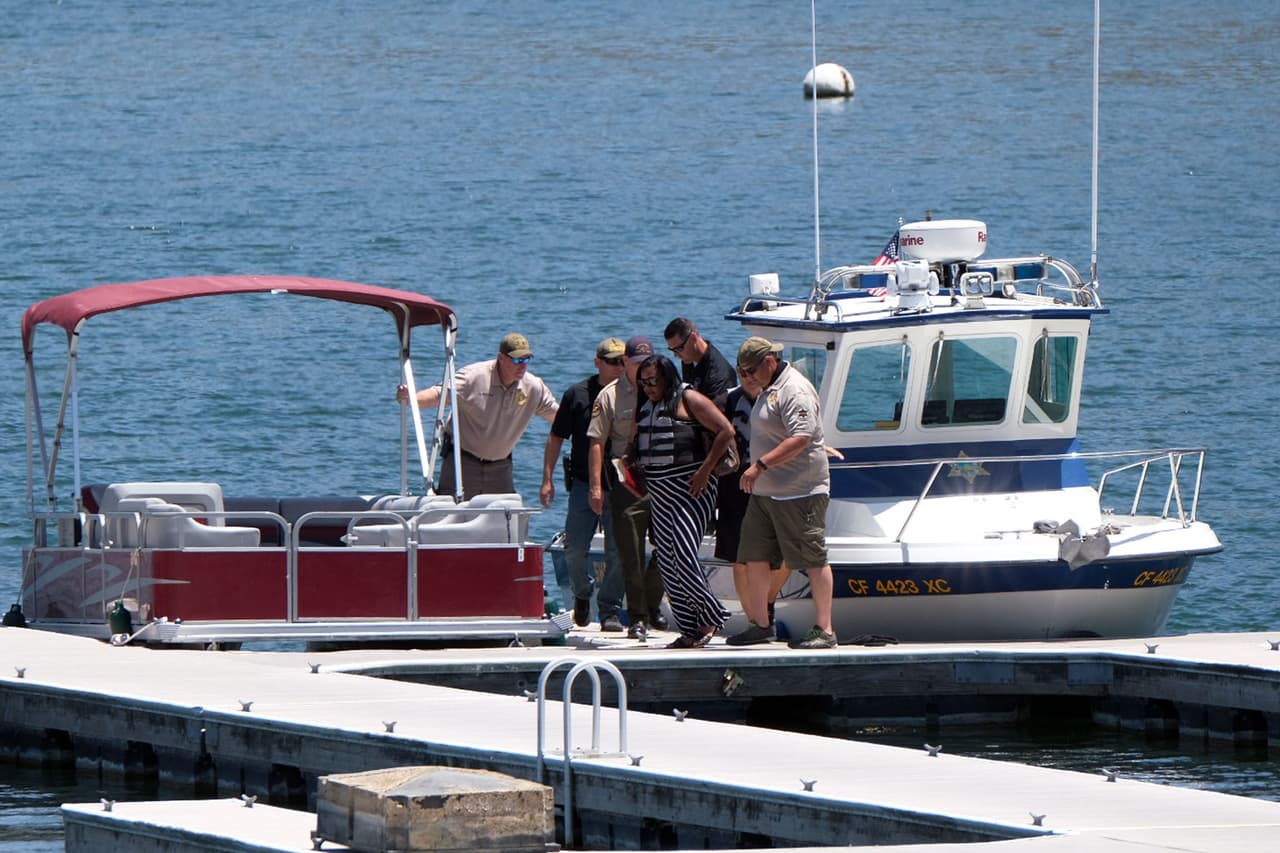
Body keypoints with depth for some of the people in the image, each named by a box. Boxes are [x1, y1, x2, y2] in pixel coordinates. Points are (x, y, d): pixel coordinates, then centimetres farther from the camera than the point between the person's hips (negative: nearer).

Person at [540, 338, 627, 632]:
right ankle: (582, 593, 25)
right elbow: (556, 437, 8)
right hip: (583, 483, 0)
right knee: (574, 549, -2)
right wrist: (547, 478, 3)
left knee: (617, 551, -4)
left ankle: (610, 610, 5)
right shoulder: (577, 395, 3)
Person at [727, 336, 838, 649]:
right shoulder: (769, 389, 17)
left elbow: (799, 439, -27)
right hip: (766, 492, 11)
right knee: (755, 558, 10)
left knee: (813, 560, -7)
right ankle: (760, 624, 20)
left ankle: (824, 630, -6)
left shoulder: (795, 391, -16)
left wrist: (760, 465, -28)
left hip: (799, 491, -11)